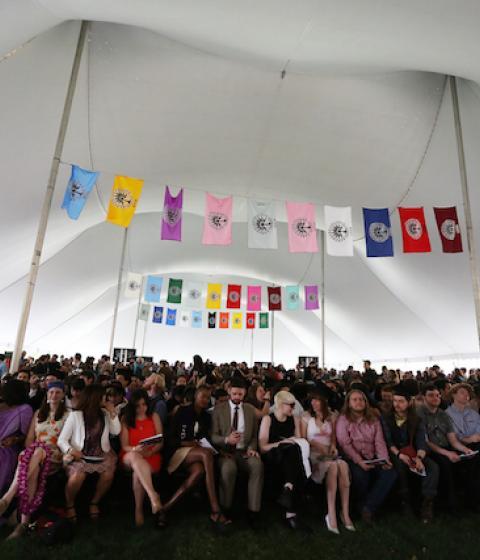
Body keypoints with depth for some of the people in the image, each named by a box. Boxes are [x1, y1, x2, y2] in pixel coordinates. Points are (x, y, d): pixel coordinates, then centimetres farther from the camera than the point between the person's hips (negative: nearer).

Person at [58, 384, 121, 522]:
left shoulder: (104, 413, 10)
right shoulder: (75, 415, -4)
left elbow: (116, 431, 6)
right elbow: (61, 440, -4)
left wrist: (112, 413, -3)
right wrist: (71, 450, -24)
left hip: (101, 454, 4)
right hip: (80, 455, -3)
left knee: (108, 474, -23)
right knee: (77, 477, -31)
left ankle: (95, 502, 6)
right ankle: (70, 505, 1)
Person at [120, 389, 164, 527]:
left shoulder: (154, 417, 7)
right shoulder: (125, 419, 6)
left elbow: (160, 442, 4)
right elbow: (124, 446, -1)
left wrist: (149, 452, -17)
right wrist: (136, 449, -23)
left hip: (151, 456, 0)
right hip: (130, 457, 0)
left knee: (137, 473, -34)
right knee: (135, 456, -38)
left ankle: (139, 509, -16)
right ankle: (153, 496, -46)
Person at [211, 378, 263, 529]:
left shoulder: (251, 409, 11)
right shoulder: (218, 409, 3)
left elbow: (254, 435, 12)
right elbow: (213, 436, -1)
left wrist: (251, 448, -9)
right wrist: (227, 440, -21)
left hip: (245, 451, 2)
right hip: (225, 451, -2)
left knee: (258, 465, -30)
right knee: (229, 468, -35)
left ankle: (253, 511, -19)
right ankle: (225, 509, -12)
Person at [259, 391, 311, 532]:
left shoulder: (295, 419, 14)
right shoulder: (268, 419, 0)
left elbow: (299, 441, 16)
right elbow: (262, 447, -5)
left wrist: (297, 442, -6)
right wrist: (281, 443, -17)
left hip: (288, 459, 4)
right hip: (272, 458, -4)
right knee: (291, 448, -34)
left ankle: (291, 514, -29)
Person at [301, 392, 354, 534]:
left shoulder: (332, 417, 16)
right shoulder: (306, 417, 8)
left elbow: (333, 437, 19)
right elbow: (303, 439, 3)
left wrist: (333, 446, -1)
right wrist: (317, 444, -11)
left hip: (329, 452, 3)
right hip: (313, 453, -3)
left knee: (343, 465, -31)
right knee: (333, 466, -34)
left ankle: (345, 513, -27)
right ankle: (331, 514, -33)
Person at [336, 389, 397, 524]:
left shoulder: (373, 420, 15)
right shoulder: (343, 419, 2)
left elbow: (379, 442, 7)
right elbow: (345, 444, -8)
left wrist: (385, 460, -11)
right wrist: (359, 461, -21)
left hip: (372, 459, 4)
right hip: (353, 459, -4)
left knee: (390, 473, -22)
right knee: (361, 475, -34)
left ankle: (369, 507, -14)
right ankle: (362, 506, -4)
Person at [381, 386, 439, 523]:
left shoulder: (416, 420, 6)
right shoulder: (386, 419, 0)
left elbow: (421, 442, -7)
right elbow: (387, 441, -9)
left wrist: (419, 457, -28)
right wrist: (400, 454, -27)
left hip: (413, 453, 2)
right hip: (395, 454, -2)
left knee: (433, 466, -23)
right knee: (400, 465, -33)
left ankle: (427, 503, -17)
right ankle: (405, 499, -12)